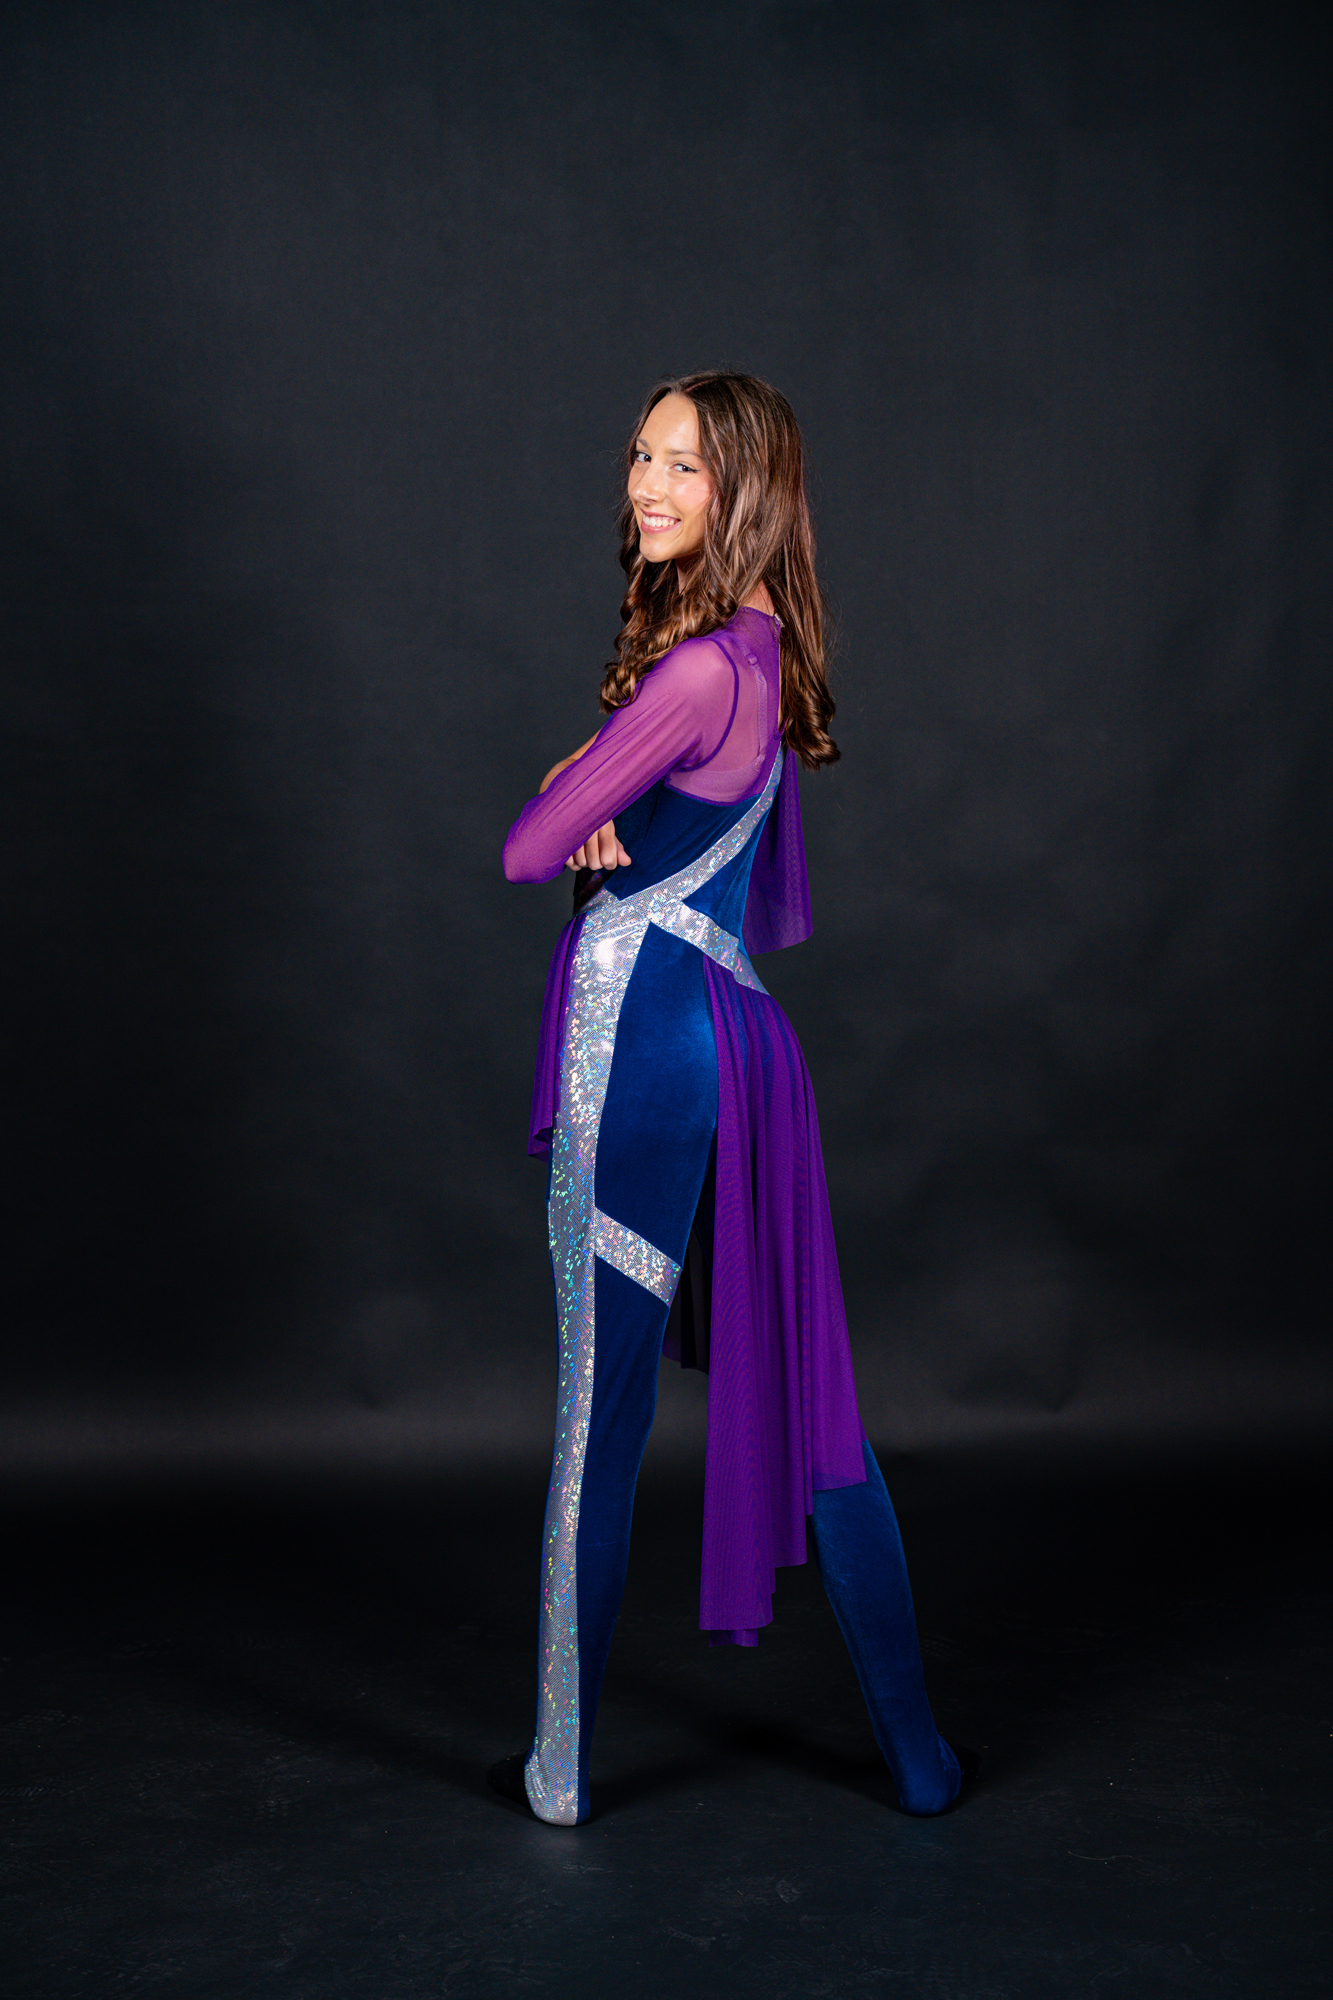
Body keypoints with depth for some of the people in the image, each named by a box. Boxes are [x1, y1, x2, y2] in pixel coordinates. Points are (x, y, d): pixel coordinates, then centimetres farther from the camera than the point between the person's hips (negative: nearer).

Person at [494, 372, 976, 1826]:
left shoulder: (697, 671, -16)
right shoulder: (766, 655, 13)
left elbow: (529, 850, -13)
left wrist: (570, 796, 8)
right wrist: (604, 809, 3)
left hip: (637, 1037, -9)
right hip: (736, 1033, 9)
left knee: (600, 1408, 4)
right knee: (804, 1397, 13)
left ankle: (562, 1769, 19)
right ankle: (914, 1750, 23)